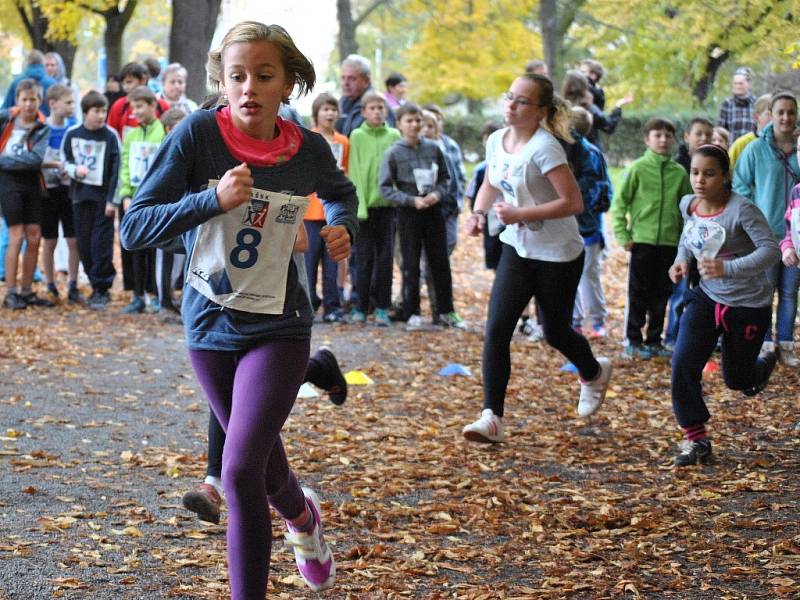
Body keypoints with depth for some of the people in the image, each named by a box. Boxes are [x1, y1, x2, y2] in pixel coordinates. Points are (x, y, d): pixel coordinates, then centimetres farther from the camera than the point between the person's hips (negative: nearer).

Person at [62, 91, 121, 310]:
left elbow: (116, 170, -5)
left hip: (102, 196, -3)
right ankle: (97, 286, 16)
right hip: (80, 195, 3)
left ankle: (102, 289, 1)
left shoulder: (110, 136, -4)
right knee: (84, 243, 5)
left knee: (101, 243, -5)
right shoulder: (72, 134, 3)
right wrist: (75, 170, -11)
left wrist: (112, 200, -9)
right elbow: (65, 160, 12)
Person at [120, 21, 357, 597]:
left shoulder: (310, 150, -7)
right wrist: (214, 200, -30)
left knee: (240, 470, -17)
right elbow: (134, 228, -18)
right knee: (260, 456, 21)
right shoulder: (198, 134, -14)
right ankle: (302, 515, 55)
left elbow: (341, 192, 18)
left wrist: (343, 227, -3)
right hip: (209, 325, 2)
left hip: (278, 327, -1)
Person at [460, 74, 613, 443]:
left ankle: (595, 374, 45)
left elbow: (573, 202, -25)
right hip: (517, 250, 6)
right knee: (496, 330, -10)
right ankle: (492, 419, -10)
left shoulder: (544, 148, -22)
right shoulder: (496, 141, 0)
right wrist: (479, 213, 0)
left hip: (558, 255, -6)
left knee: (555, 332, 11)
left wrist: (520, 214, -27)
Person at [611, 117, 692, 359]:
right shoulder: (638, 169, -4)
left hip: (670, 242, 3)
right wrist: (623, 235, -8)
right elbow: (619, 203, -3)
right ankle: (633, 341, 10)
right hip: (642, 240, -3)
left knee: (661, 294, 9)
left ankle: (654, 340, 19)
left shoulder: (680, 173, 5)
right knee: (638, 294, 2)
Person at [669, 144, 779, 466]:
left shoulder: (741, 210, -24)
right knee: (683, 364, -15)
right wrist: (682, 259, -2)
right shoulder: (688, 204, -4)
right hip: (707, 297, 5)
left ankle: (764, 365, 51)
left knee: (736, 379, 12)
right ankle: (696, 440, -3)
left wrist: (728, 268, -41)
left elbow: (771, 250, -29)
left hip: (748, 304, -5)